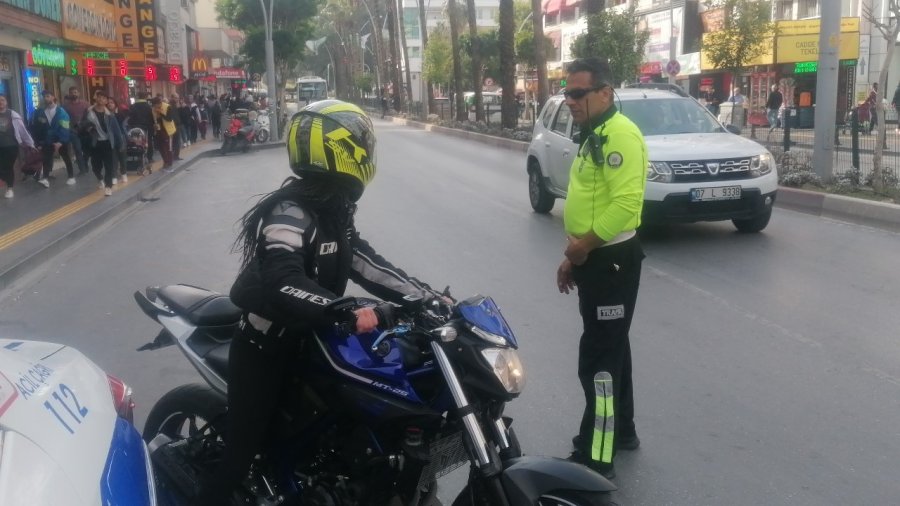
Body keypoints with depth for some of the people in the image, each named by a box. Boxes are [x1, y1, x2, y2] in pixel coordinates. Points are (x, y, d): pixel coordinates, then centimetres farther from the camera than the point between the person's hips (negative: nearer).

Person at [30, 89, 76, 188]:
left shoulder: (61, 112, -9)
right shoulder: (39, 112, -1)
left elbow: (64, 128, -16)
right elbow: (35, 128, 4)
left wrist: (60, 142, -25)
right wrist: (38, 142, 0)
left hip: (61, 141, -2)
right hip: (47, 141, 2)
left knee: (66, 158, 12)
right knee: (47, 159, -11)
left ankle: (71, 177, 24)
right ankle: (45, 178, -20)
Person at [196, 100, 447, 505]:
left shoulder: (333, 209, 4)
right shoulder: (290, 211, -26)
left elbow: (363, 262, 5)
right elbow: (283, 282, -41)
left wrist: (425, 296, -2)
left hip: (306, 340, 9)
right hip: (267, 348, -9)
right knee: (245, 447, -2)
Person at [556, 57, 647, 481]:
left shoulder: (619, 134, -18)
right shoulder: (593, 137, 15)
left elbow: (626, 202, -28)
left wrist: (584, 245, -18)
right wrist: (573, 256, 17)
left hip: (612, 260, -11)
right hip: (594, 260, 11)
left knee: (598, 358, -6)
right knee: (610, 347, 20)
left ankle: (596, 458, 2)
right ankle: (622, 430, 35)